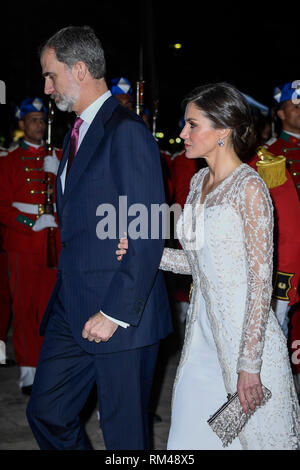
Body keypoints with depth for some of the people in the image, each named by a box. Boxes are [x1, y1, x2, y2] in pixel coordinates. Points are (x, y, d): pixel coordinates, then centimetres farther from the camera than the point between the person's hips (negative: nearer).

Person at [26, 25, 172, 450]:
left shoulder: (127, 132, -14)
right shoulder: (77, 133, 16)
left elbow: (148, 236, -19)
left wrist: (115, 313, -19)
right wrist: (64, 297, 13)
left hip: (120, 317, -9)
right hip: (72, 310, 9)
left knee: (124, 432, 6)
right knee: (46, 413, 12)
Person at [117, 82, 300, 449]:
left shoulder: (249, 187, -14)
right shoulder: (199, 182, 10)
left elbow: (261, 280, -17)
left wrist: (250, 364, -19)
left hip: (244, 333, -7)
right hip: (203, 331, 7)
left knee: (255, 435, 8)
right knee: (190, 436, 11)